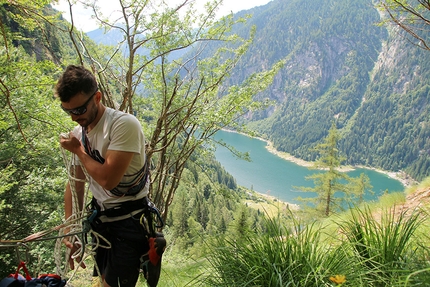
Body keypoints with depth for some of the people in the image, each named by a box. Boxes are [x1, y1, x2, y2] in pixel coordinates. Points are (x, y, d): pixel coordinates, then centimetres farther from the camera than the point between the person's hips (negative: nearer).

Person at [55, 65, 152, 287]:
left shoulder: (124, 124, -23)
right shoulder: (77, 134, 1)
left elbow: (108, 179, -28)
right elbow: (75, 184, 6)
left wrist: (78, 150, -14)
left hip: (129, 222, -7)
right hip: (100, 218, 7)